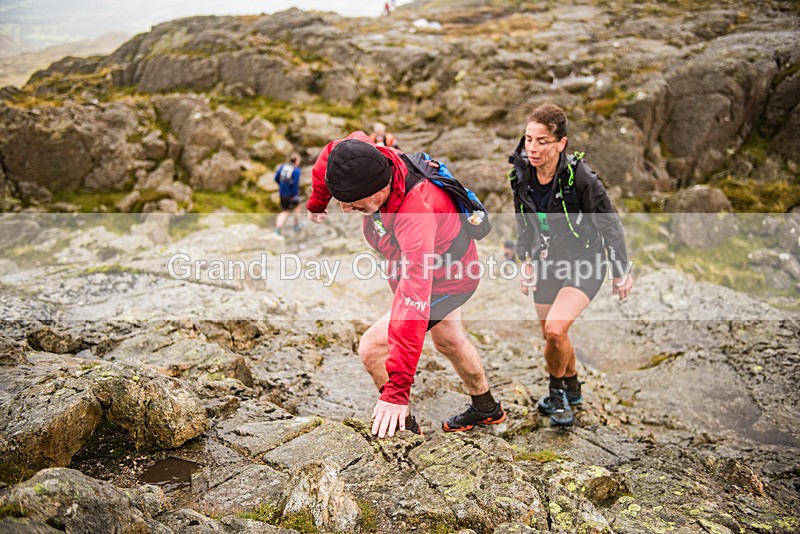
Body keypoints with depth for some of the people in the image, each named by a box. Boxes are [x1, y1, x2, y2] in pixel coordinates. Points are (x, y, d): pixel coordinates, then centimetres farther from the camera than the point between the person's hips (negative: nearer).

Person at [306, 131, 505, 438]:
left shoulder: (415, 215, -46)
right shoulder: (373, 160, -27)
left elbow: (413, 306, -50)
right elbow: (333, 153, -2)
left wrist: (396, 392, -51)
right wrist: (317, 202, 11)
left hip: (448, 280, -9)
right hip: (445, 262, 9)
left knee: (372, 348, -15)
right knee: (448, 341, 28)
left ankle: (403, 426, 7)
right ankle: (487, 409, 52)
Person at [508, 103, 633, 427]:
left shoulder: (580, 177, -25)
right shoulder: (521, 174, -9)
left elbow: (610, 225, -14)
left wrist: (622, 272, -6)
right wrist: (526, 260, 11)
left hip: (585, 263, -6)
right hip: (547, 261, 6)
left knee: (555, 329, -23)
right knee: (551, 336, 14)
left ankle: (557, 391, 5)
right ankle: (571, 390, 42)